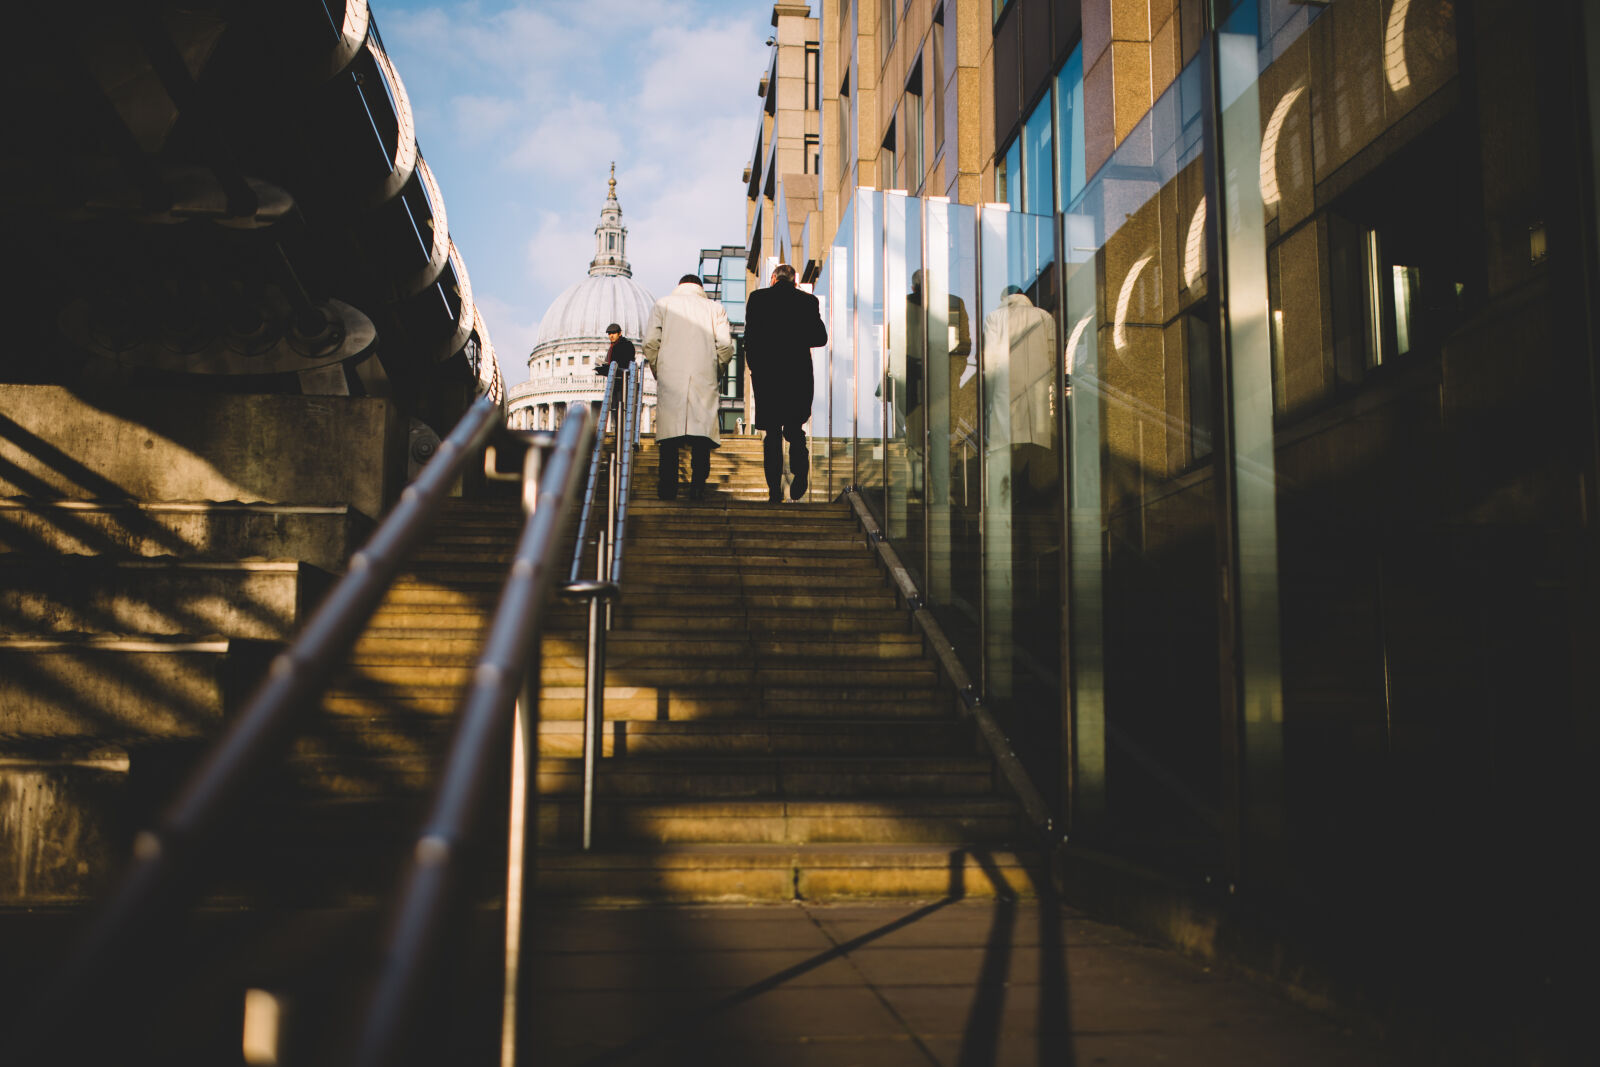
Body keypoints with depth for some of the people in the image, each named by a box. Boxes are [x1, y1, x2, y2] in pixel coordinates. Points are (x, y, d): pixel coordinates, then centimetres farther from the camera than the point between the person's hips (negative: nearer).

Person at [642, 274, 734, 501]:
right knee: (702, 429, 0)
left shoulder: (663, 304, 11)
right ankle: (698, 485, -9)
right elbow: (725, 347, 0)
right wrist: (716, 373, 14)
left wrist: (657, 371, 12)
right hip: (704, 380, 0)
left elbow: (650, 342, 0)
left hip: (670, 378, 0)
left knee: (668, 430, 3)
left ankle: (668, 487, 1)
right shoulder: (714, 307, 11)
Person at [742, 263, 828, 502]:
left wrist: (754, 369, 10)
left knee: (772, 433, 5)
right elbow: (821, 338, 4)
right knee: (794, 428, 12)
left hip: (766, 374, 0)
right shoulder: (808, 300, 2)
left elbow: (750, 338, 0)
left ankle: (775, 490, 3)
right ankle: (799, 470, -13)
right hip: (799, 373, 0)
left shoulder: (757, 298, 1)